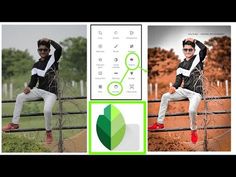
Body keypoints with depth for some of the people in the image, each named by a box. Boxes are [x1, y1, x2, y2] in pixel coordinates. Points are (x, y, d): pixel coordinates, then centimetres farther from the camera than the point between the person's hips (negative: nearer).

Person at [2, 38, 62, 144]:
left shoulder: (53, 58, -4)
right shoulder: (36, 65, 8)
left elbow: (59, 48, -25)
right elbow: (34, 80, 1)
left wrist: (49, 40, -12)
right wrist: (29, 87, -19)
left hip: (51, 93, -6)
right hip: (39, 90, 6)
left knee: (47, 110, -30)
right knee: (20, 97, -3)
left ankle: (48, 132, -3)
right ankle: (14, 123, 7)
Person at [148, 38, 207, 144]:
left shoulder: (198, 59, 0)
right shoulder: (181, 65, 12)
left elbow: (204, 48, -21)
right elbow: (179, 80, 7)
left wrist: (194, 41, -8)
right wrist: (174, 87, -13)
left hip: (196, 93, -6)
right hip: (184, 90, 6)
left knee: (192, 110, -30)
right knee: (165, 96, -3)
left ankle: (193, 130, 1)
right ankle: (160, 123, 7)